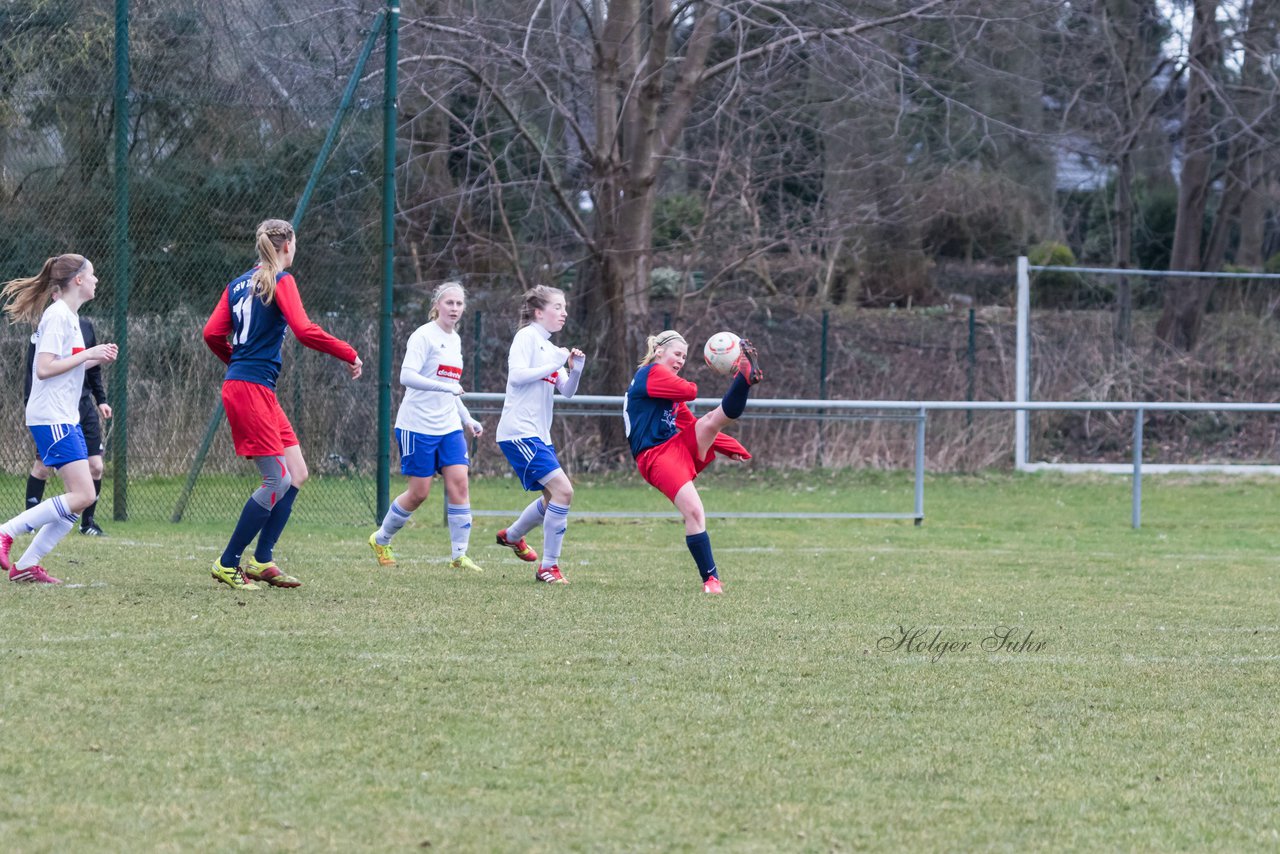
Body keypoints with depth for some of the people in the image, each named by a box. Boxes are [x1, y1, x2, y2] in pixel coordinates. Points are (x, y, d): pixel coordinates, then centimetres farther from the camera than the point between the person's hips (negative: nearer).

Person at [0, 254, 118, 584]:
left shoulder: (70, 316, 16)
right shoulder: (58, 316, -13)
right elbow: (44, 369, -20)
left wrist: (95, 360, 10)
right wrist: (87, 355, -15)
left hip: (66, 419, 10)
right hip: (51, 419, -10)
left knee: (80, 498, 4)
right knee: (83, 495, -16)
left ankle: (27, 564, 5)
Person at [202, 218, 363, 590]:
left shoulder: (239, 283, 16)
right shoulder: (281, 281, -7)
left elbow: (213, 334, 11)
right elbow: (305, 331, -19)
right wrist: (350, 355, -9)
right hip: (251, 388, -9)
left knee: (296, 474, 9)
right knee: (278, 480, -8)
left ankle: (262, 561, 9)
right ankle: (228, 564, -4)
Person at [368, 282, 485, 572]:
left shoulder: (455, 340, 14)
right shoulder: (424, 336, -11)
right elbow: (407, 376, -24)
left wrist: (467, 419, 21)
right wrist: (446, 387, -31)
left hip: (449, 426, 7)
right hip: (418, 426, -7)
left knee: (459, 483, -8)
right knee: (419, 492, -2)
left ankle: (460, 555, -6)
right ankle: (380, 540, 21)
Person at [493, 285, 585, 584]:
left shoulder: (549, 347, 18)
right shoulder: (527, 337, -7)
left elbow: (566, 391, 13)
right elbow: (517, 374, -20)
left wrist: (576, 369, -4)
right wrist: (553, 366, -16)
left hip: (539, 435, 10)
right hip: (519, 432, -10)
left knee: (553, 498, 19)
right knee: (563, 490, -19)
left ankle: (512, 536, 44)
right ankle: (549, 567, -12)